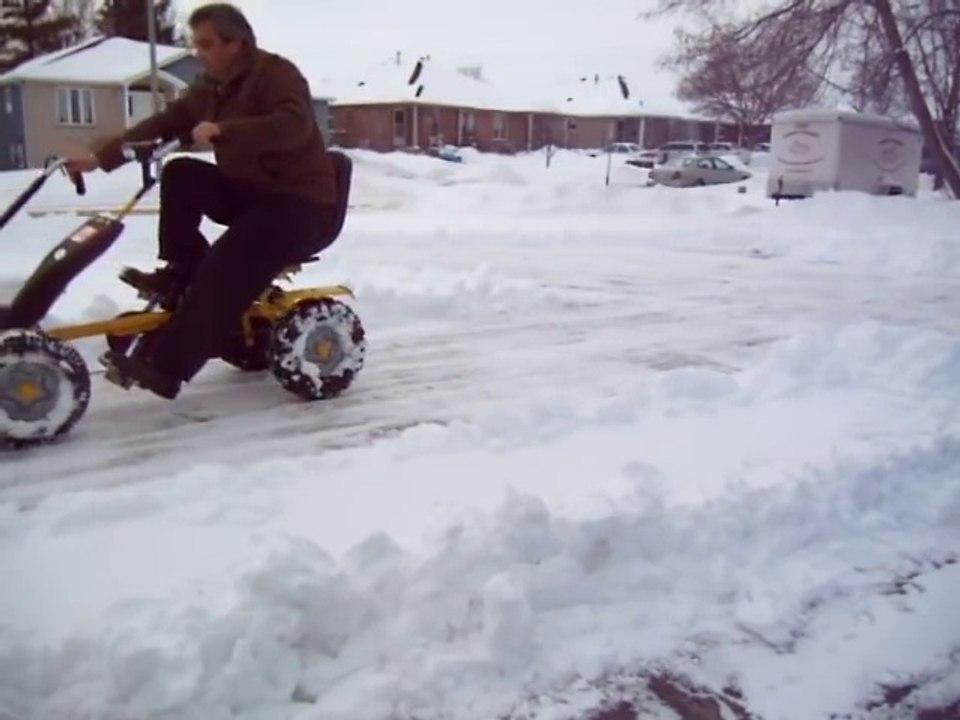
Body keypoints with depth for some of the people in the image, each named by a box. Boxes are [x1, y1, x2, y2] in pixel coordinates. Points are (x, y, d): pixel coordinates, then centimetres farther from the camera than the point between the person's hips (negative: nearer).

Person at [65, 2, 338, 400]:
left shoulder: (276, 74, -13)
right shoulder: (212, 86, 11)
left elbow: (294, 125, -32)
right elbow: (164, 123, 9)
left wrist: (221, 131, -37)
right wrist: (102, 158, 2)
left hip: (301, 202, -8)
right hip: (250, 191, 8)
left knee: (225, 266, -25)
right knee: (180, 174, -8)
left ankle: (166, 367, -25)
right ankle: (181, 271, -2)